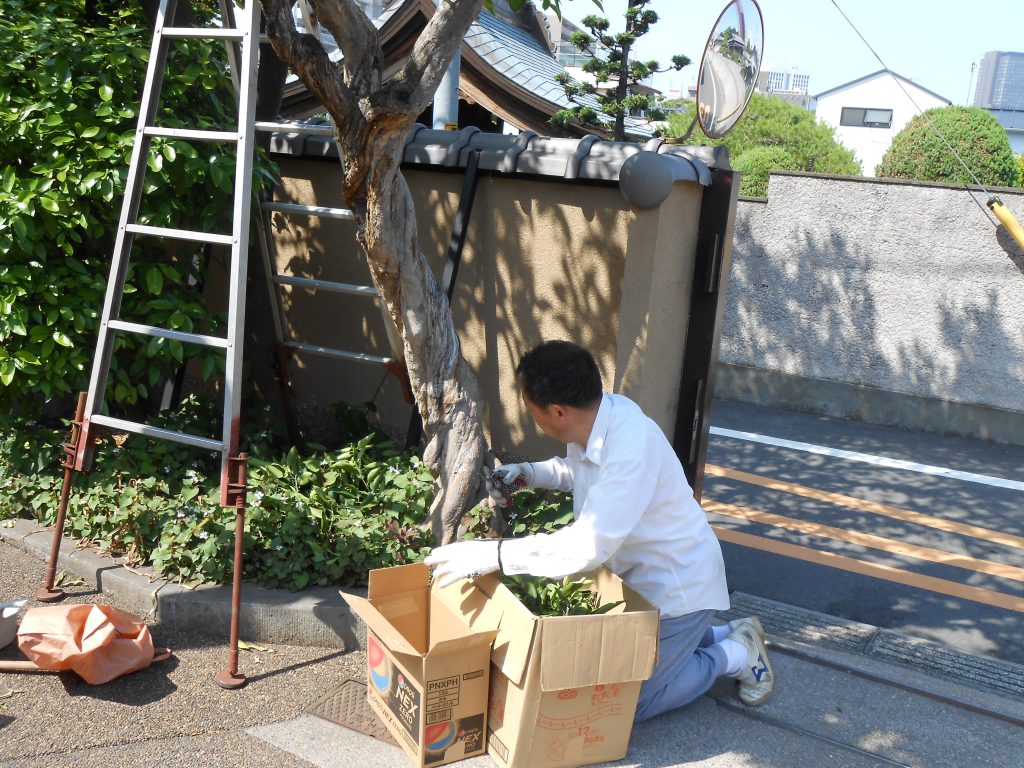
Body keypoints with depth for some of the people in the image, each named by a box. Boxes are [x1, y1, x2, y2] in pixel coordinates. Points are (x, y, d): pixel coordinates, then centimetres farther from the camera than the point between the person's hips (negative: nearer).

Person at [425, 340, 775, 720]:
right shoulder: (597, 415, -10)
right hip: (638, 575, 8)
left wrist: (491, 554, -41)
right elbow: (576, 469, 13)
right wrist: (527, 474, -4)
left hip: (678, 586, -8)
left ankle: (736, 654, 18)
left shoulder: (633, 447, -37)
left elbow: (588, 546, -40)